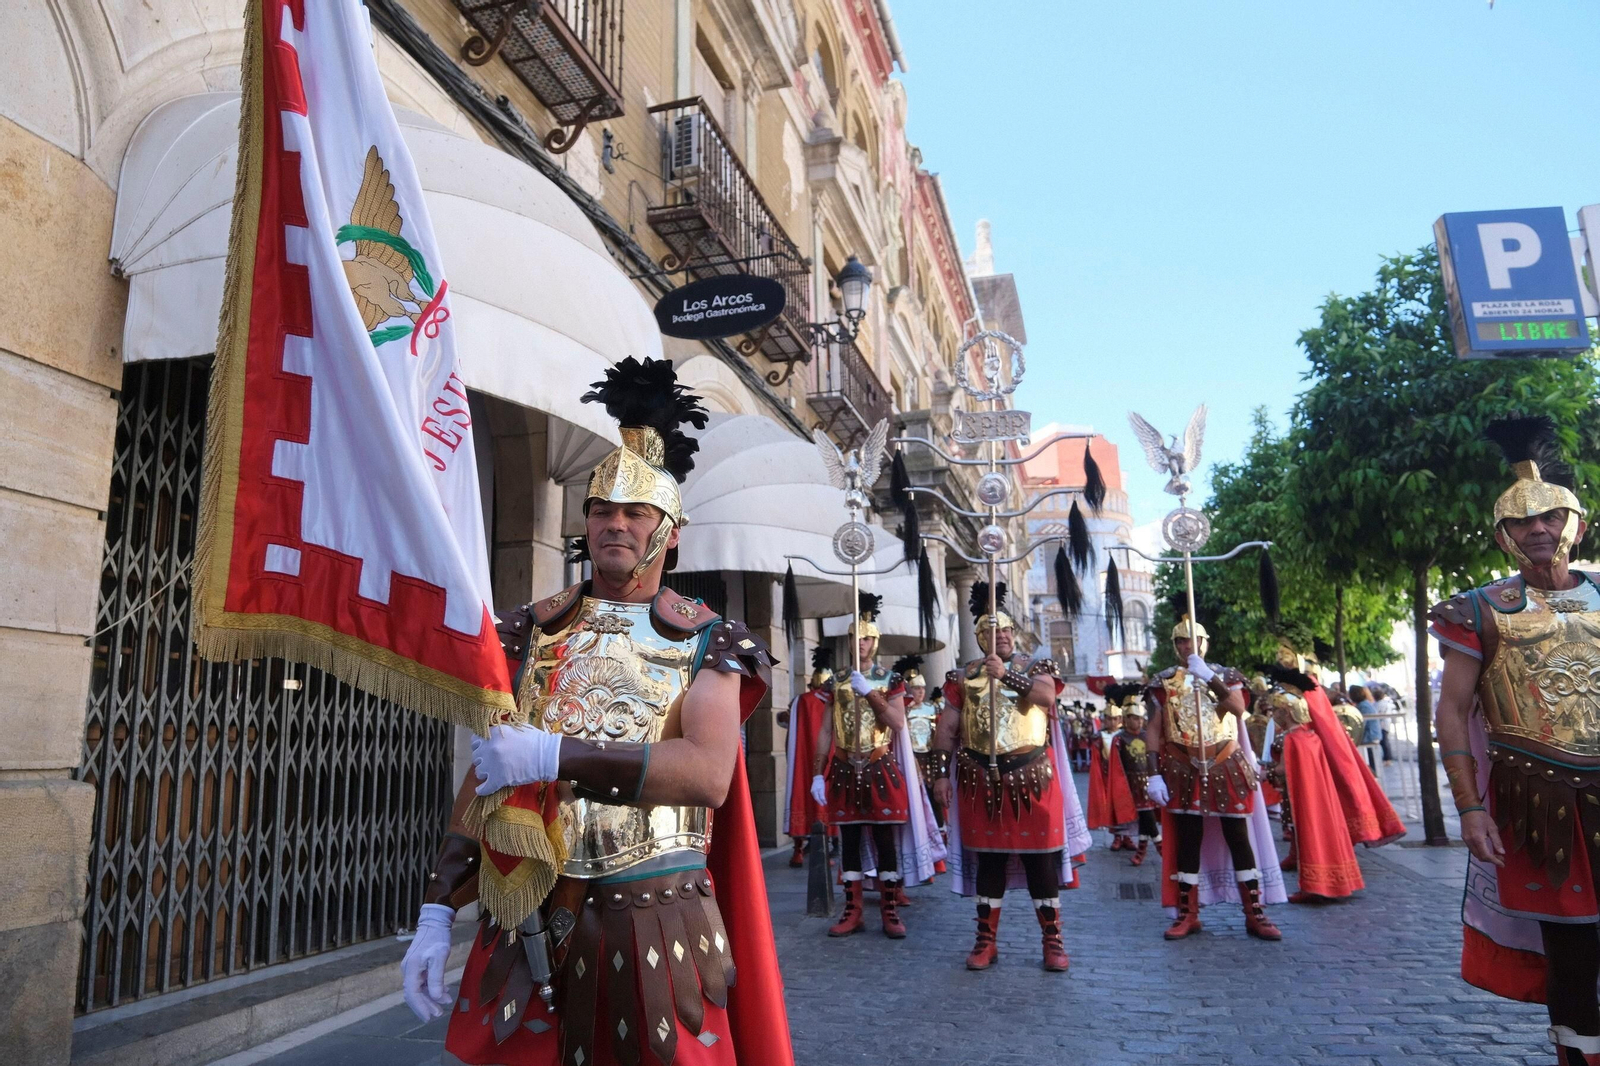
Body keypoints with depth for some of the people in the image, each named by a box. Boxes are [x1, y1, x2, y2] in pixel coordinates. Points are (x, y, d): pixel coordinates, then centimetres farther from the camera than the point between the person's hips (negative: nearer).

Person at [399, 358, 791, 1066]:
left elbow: (710, 773, -18)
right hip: (527, 919, 3)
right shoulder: (532, 632, 8)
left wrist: (555, 754, -24)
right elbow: (483, 778, 8)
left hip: (657, 920, -2)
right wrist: (436, 915, 0)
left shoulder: (706, 642, -1)